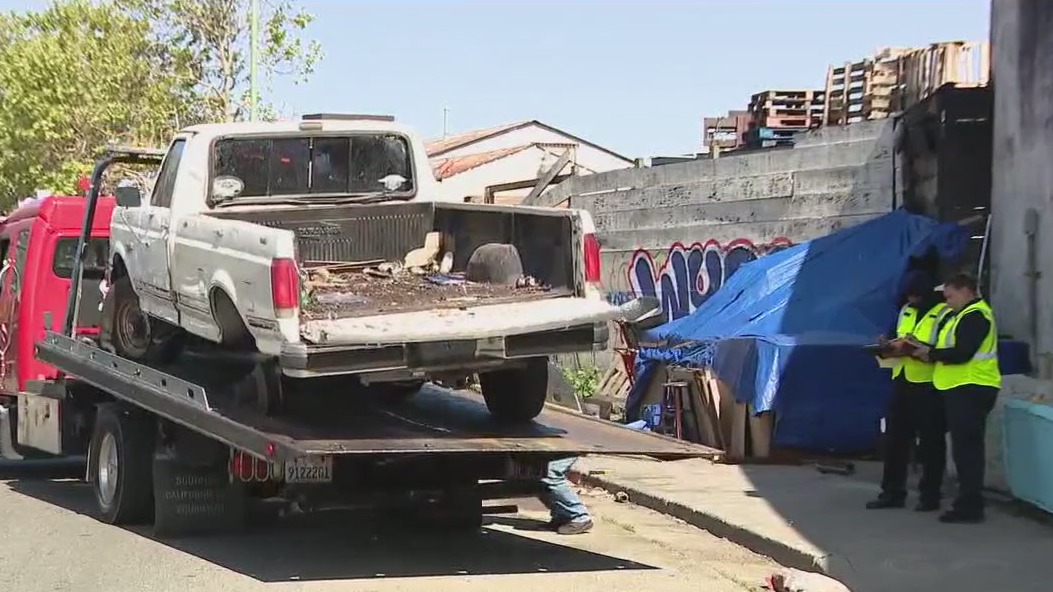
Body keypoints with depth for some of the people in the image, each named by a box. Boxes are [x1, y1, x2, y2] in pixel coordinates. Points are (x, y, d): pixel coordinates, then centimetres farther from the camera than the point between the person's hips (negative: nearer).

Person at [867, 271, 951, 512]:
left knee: (930, 442, 1)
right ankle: (892, 492, 16)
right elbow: (898, 337, 26)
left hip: (929, 384, -8)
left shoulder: (945, 314, -9)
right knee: (894, 438, 9)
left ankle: (930, 495, 9)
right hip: (902, 381, 8)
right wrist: (890, 342, 3)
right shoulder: (906, 311, 15)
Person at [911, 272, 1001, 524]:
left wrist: (930, 354, -11)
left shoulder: (975, 316, -13)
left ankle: (970, 506, -8)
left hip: (970, 390, -11)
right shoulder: (965, 315, 22)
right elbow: (954, 350, 21)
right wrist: (930, 352, 5)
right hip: (962, 389, 11)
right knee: (965, 449, 13)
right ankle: (968, 503, 18)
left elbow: (961, 353, -22)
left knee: (967, 449, -9)